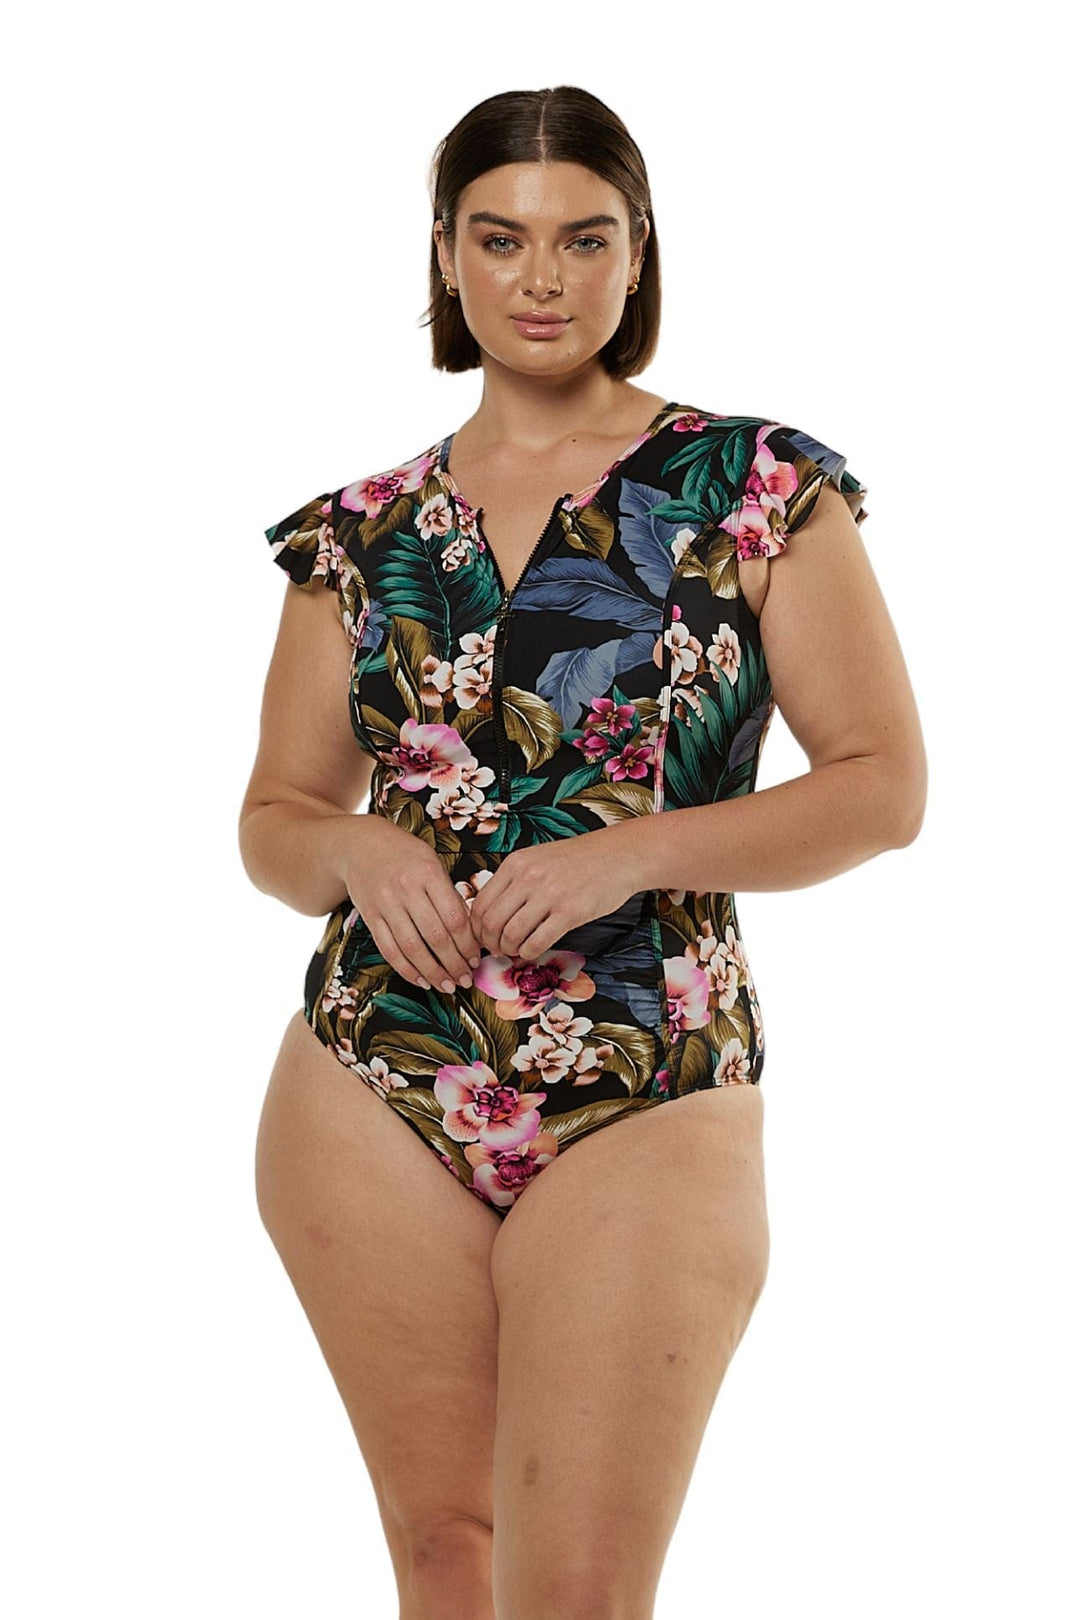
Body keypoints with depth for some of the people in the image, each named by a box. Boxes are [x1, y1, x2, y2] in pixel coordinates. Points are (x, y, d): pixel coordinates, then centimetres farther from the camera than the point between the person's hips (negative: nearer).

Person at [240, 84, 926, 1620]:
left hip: (647, 1102, -3)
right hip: (376, 1089, 3)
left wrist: (634, 852, -15)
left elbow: (885, 784, -2)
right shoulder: (362, 532, 8)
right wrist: (362, 850, -11)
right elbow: (275, 818, 13)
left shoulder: (758, 489, -1)